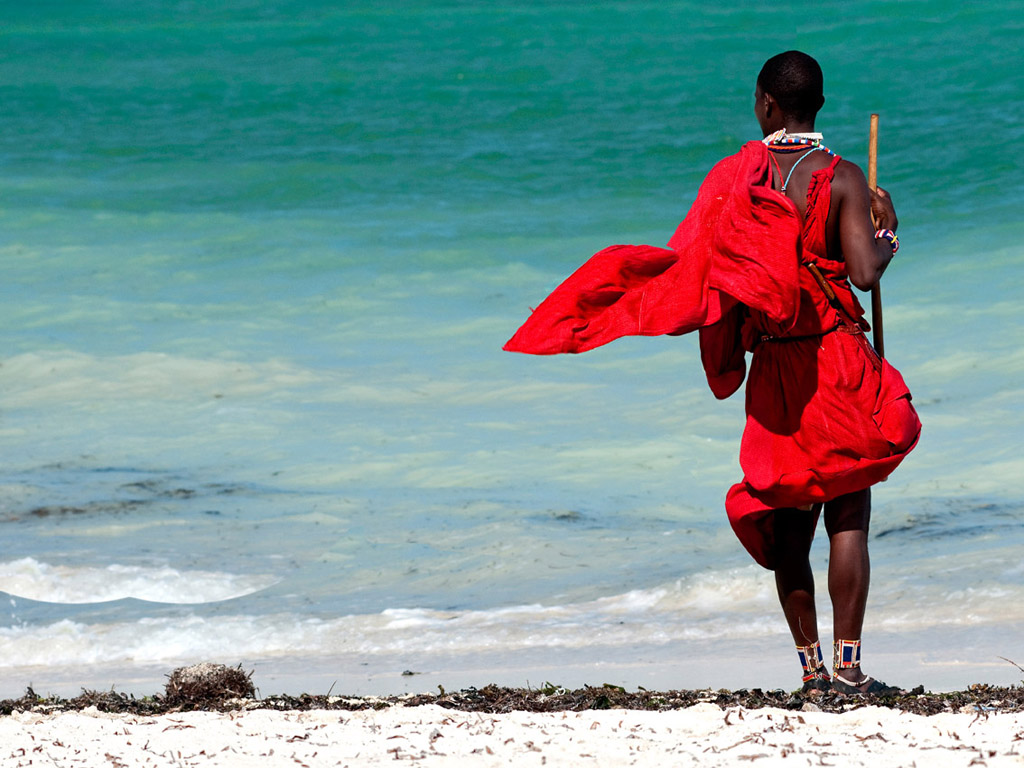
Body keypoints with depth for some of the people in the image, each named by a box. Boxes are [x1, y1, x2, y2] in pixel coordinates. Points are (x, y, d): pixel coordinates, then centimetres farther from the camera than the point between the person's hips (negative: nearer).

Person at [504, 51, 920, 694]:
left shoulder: (735, 177, 0)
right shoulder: (841, 179, -8)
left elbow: (693, 263, -2)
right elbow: (865, 272, -16)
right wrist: (888, 235, 3)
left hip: (772, 367, 3)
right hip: (838, 359, -3)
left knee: (788, 520, 10)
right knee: (849, 515, 0)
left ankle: (812, 665, 10)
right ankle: (847, 665, -6)